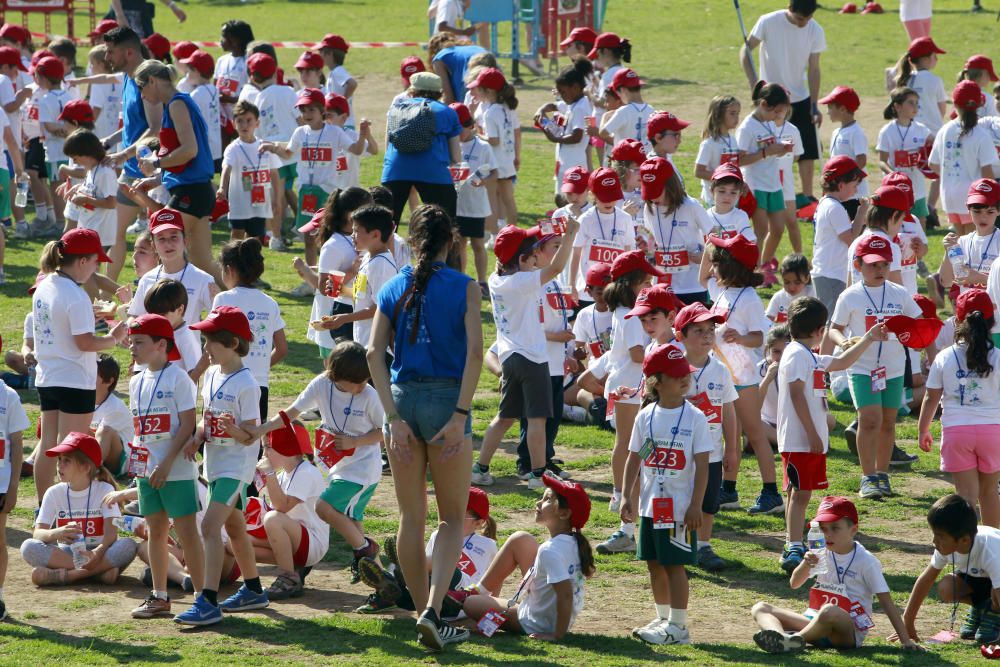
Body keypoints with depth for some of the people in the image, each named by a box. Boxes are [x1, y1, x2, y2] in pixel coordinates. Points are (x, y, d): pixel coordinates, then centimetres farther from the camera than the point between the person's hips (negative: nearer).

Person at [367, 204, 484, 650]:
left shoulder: (392, 290, 6)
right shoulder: (463, 287, -2)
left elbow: (374, 353, -4)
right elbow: (475, 351, -14)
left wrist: (394, 418, -6)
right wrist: (460, 415, -14)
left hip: (402, 396, 3)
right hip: (446, 399, -2)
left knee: (411, 517, 13)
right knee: (452, 517, 6)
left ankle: (424, 615, 16)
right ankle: (433, 610, -13)